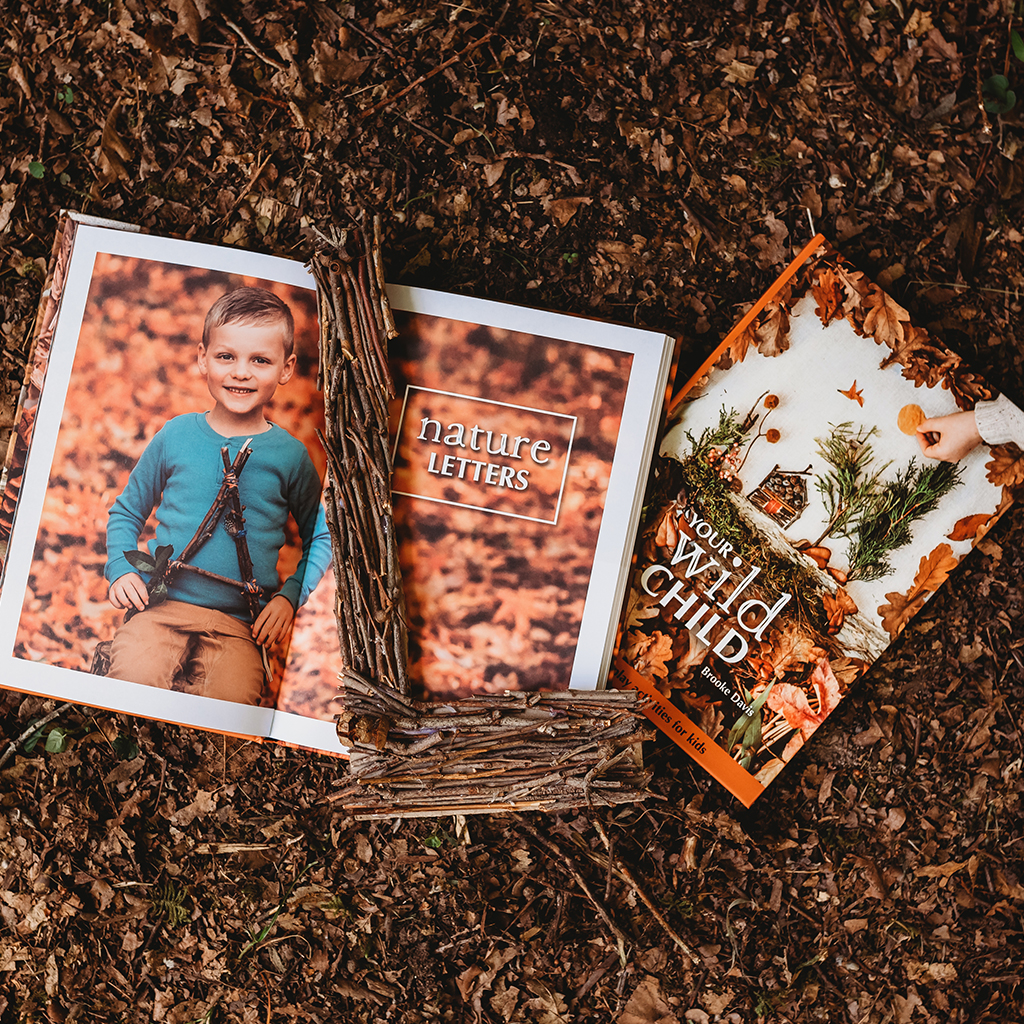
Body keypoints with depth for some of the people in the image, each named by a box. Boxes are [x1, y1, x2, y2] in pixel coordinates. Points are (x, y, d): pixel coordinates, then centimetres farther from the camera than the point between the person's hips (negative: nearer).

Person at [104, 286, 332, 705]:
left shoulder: (290, 455, 4)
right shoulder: (176, 435, 6)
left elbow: (321, 537, 13)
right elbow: (126, 512, 18)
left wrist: (289, 596, 1)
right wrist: (121, 569, 2)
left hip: (239, 626, 0)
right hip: (159, 606, 0)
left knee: (231, 701, -25)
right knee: (132, 679, -26)